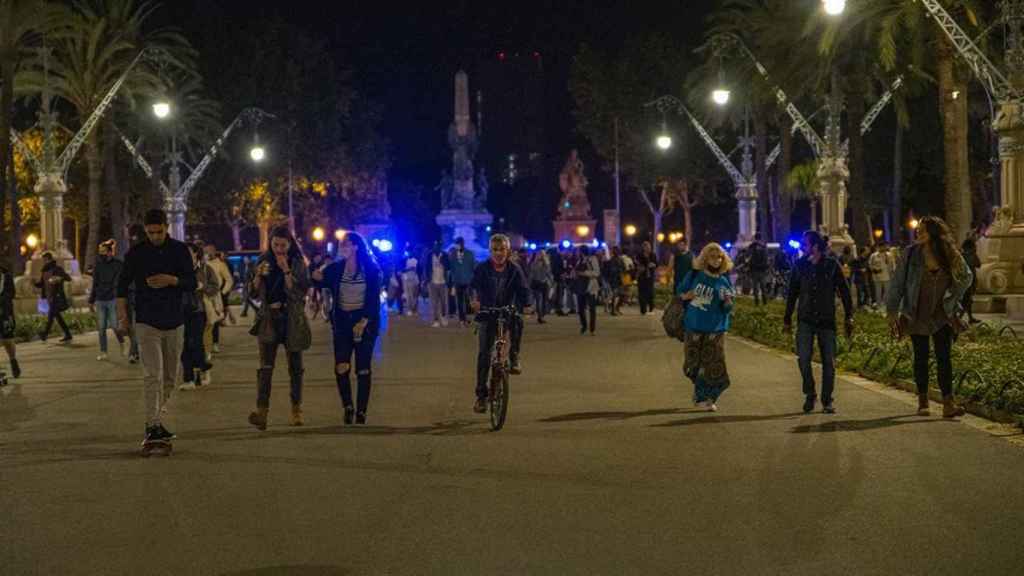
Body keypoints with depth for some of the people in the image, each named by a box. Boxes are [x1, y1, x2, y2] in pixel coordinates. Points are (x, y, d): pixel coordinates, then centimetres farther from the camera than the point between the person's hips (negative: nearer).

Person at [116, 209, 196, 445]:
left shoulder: (180, 250, 3)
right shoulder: (136, 253, -1)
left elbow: (192, 283, 1)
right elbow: (122, 285, 5)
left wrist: (172, 280, -18)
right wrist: (122, 316, -3)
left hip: (174, 321, 3)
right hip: (147, 322, -3)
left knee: (170, 376, 11)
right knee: (153, 374, -14)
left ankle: (156, 418, 28)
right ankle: (152, 425, -17)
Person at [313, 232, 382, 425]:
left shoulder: (371, 269, -5)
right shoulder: (335, 268, 3)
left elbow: (374, 298, -8)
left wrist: (364, 321, -17)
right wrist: (317, 278, -18)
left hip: (365, 322, -2)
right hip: (342, 322, 2)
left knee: (363, 369, 1)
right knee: (341, 368, -8)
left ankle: (361, 411, 9)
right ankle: (347, 406, 11)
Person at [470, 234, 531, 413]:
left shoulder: (514, 270, -1)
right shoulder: (482, 269, -3)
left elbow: (523, 290, -8)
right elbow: (476, 286, -13)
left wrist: (526, 305, -28)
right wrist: (475, 300, -34)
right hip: (488, 315, -1)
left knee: (517, 322, -30)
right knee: (484, 353, -7)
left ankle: (514, 356, -1)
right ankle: (481, 395, -1)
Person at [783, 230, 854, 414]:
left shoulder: (831, 264, -2)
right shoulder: (800, 265, 4)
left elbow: (844, 291, 3)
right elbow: (792, 293, 12)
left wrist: (849, 317, -2)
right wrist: (787, 319, 12)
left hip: (827, 320, -1)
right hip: (805, 320, 1)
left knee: (828, 361, 0)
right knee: (803, 358, -10)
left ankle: (827, 400, 12)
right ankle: (810, 395, 8)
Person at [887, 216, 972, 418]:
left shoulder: (951, 256, -3)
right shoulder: (912, 253, -6)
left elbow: (966, 277, 13)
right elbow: (898, 282, -3)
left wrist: (952, 299, 5)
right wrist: (891, 310, -6)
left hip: (942, 315, 0)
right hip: (917, 315, 0)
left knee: (944, 357, -7)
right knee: (921, 357, 7)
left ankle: (948, 404, -11)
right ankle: (922, 401, 18)